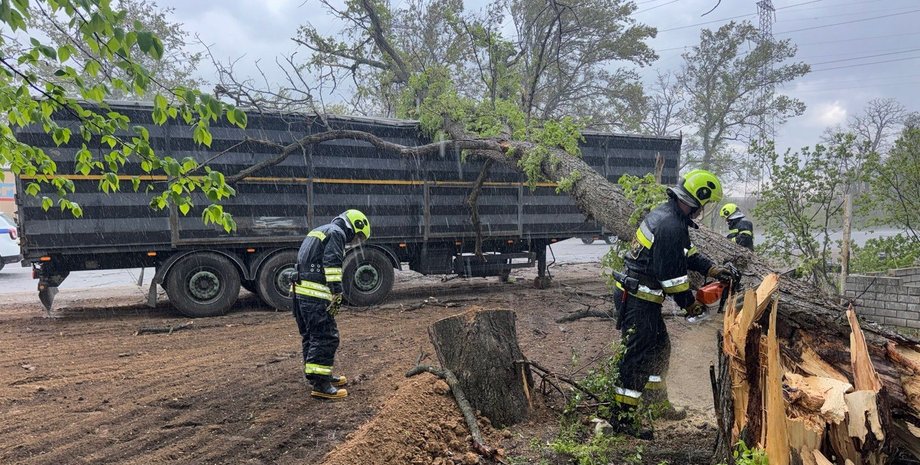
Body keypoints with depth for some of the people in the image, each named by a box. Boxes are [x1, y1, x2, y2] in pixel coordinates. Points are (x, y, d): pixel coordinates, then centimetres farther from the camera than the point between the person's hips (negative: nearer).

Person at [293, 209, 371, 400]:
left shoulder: (320, 231, 25)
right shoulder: (337, 233, -5)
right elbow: (332, 264, -17)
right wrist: (337, 292, -18)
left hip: (301, 291, 10)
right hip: (315, 294, -10)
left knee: (311, 336, 17)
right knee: (326, 337, -7)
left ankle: (316, 375, 28)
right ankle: (320, 384, -7)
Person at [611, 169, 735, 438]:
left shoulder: (666, 213, 10)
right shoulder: (671, 226, -22)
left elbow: (686, 253, 22)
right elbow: (672, 274, -20)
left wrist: (712, 270, 14)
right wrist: (690, 305, -6)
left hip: (638, 296, 11)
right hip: (637, 301, -11)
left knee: (660, 347, 20)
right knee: (639, 356, -4)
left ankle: (657, 403, 34)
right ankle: (622, 416, 3)